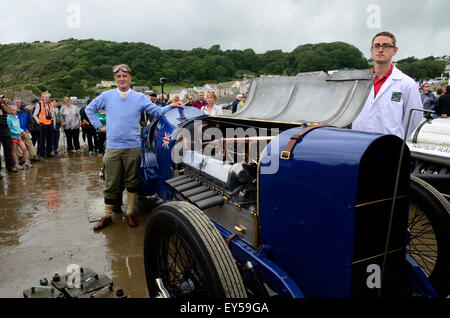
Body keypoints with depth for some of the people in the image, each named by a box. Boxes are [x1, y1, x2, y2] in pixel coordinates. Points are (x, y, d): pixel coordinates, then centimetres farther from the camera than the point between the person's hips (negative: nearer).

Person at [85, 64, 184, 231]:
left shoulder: (140, 97, 7)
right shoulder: (107, 96, 8)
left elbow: (157, 111, 8)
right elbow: (89, 109, 20)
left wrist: (171, 106, -8)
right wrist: (99, 126, 10)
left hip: (133, 148, 0)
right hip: (112, 148, 0)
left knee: (132, 182, 7)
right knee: (111, 184, 4)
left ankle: (129, 213, 20)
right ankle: (107, 216, 15)